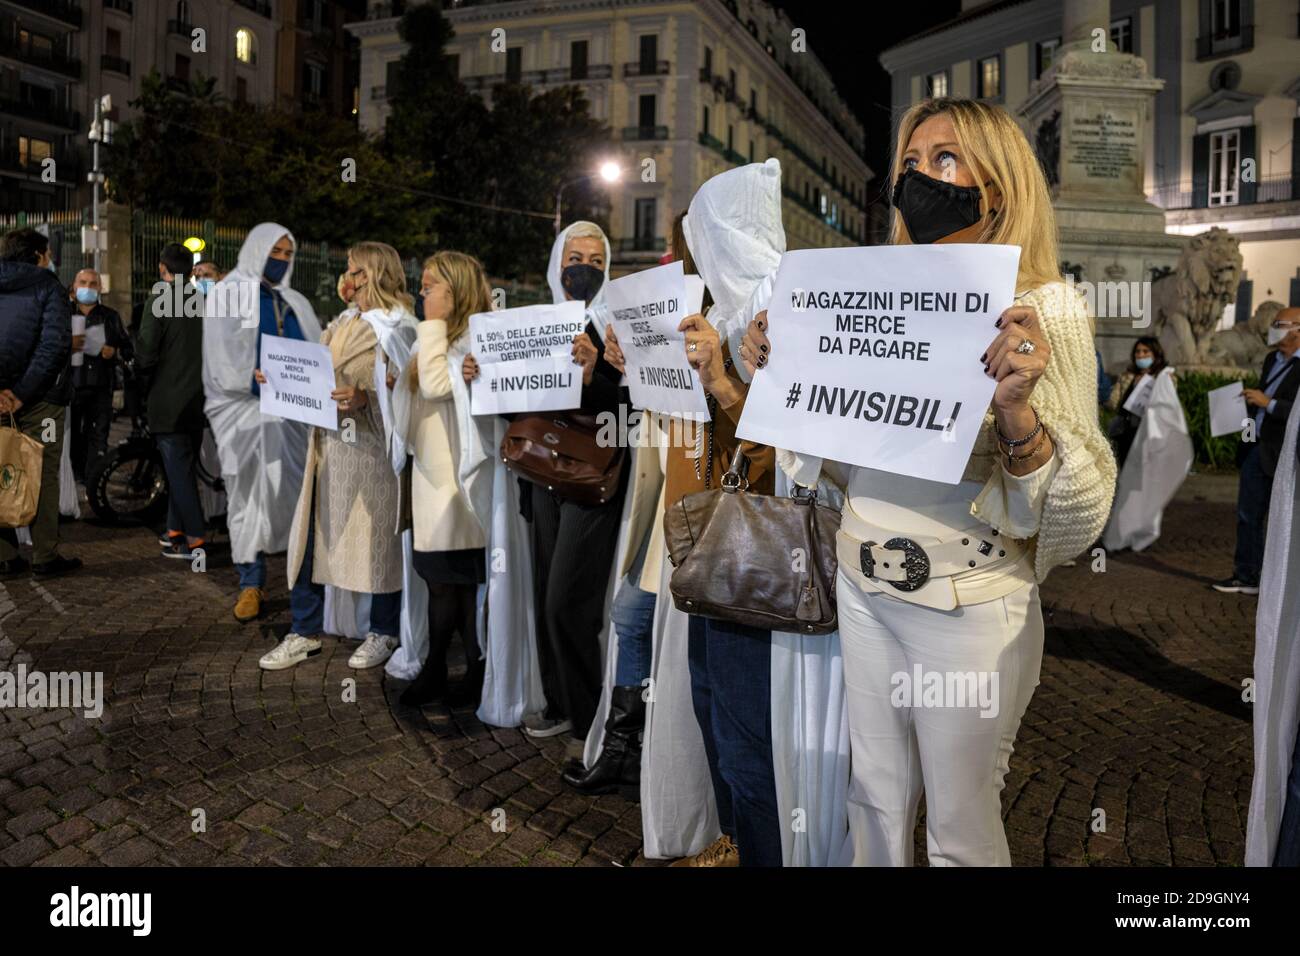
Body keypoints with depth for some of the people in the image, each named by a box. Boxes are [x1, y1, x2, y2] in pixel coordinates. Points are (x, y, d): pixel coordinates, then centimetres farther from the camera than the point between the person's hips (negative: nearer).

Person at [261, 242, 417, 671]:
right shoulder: (343, 322, 16)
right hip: (328, 441, 7)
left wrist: (365, 398, -30)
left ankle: (384, 632, 20)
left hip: (370, 446, -7)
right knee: (310, 536, 8)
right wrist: (278, 378, 6)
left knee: (377, 537, 3)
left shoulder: (398, 329, -5)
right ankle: (304, 633, 21)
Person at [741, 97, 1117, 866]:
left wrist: (1017, 410, -34)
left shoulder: (1046, 310, -11)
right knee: (877, 800, 21)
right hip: (864, 587, 5)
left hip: (969, 608, -5)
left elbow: (1078, 515, -16)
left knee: (959, 826, 14)